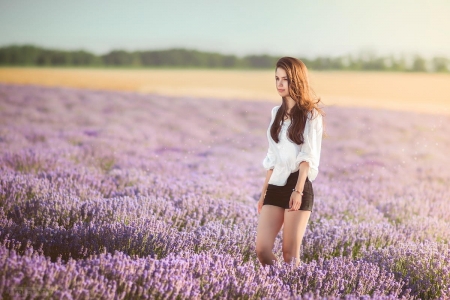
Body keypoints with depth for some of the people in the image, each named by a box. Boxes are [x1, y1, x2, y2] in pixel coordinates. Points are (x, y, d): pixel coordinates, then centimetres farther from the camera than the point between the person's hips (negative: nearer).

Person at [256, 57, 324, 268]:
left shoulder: (310, 115, -1)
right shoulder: (277, 113, 17)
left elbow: (307, 156, -10)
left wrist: (298, 190, -21)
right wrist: (264, 192, 18)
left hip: (298, 185, -5)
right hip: (275, 187, 6)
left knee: (290, 253, -5)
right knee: (262, 249, -5)